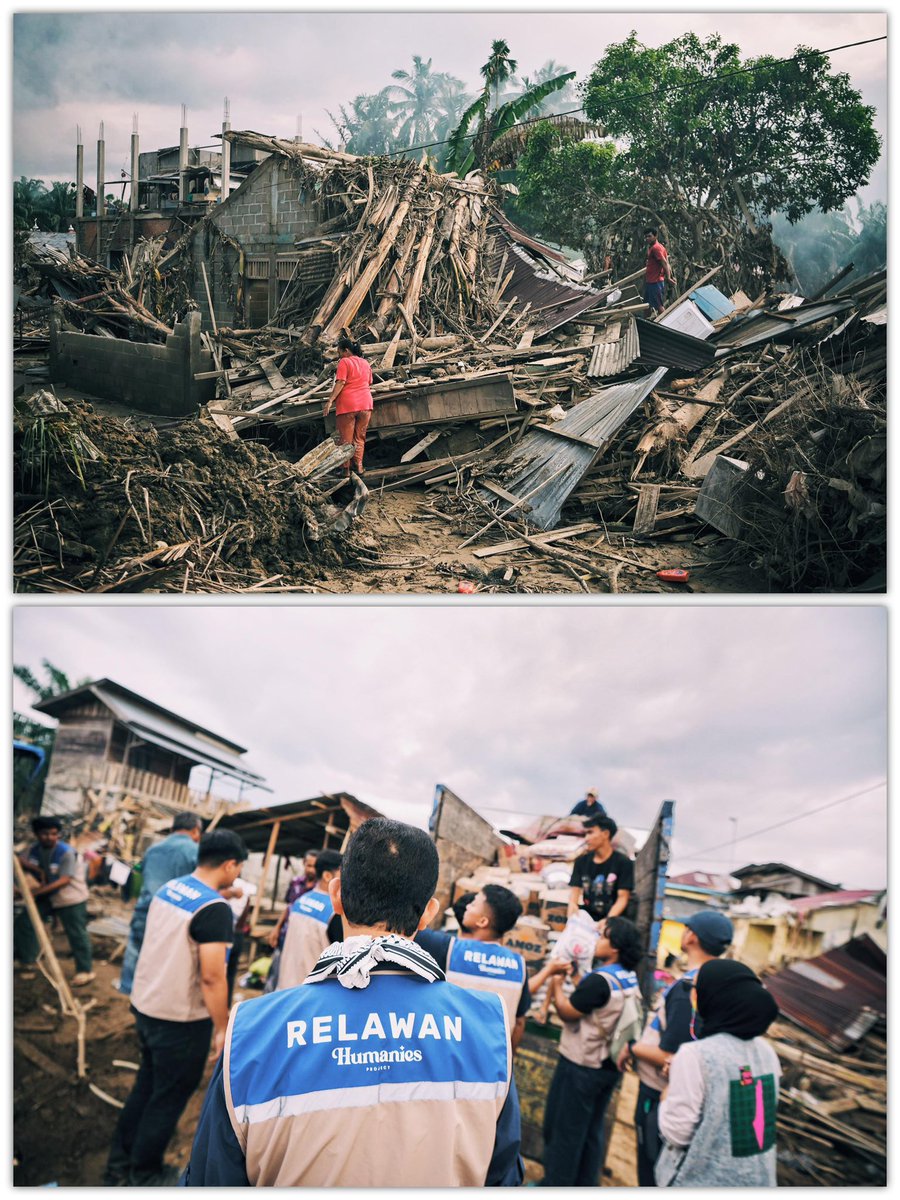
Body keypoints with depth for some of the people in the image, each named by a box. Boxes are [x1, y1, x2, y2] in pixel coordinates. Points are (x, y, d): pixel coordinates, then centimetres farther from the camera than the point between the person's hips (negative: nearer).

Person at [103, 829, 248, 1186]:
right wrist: (222, 1029, -14)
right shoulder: (215, 908, -24)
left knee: (147, 1085, 24)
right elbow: (212, 976, -24)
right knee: (169, 1097, 12)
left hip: (144, 1004, 8)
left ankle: (119, 1166, 37)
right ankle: (144, 1177, 28)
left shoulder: (168, 888, 1)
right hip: (181, 1019, -8)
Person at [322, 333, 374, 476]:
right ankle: (358, 466, 8)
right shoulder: (365, 363, 15)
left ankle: (346, 470, 1)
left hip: (347, 404, -5)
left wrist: (330, 401, -16)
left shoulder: (344, 362, -4)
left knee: (346, 439, 1)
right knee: (359, 438, 12)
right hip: (365, 404, 5)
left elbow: (340, 383, -14)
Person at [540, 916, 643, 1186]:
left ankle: (554, 1184, 16)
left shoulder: (600, 980, -26)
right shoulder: (631, 980, 1)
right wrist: (576, 980, 9)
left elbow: (568, 1012, -17)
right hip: (608, 1065, 8)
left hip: (580, 1065, -8)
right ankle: (585, 1183, 27)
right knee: (591, 1129, 18)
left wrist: (556, 985, -4)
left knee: (563, 1129, 7)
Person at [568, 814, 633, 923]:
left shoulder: (623, 862, -2)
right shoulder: (582, 861, 12)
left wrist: (609, 920, -24)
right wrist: (572, 904, -20)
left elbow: (623, 897, -7)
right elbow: (575, 890, 4)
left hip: (611, 917, -4)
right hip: (586, 915, 4)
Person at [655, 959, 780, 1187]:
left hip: (701, 1182, -6)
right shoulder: (765, 1050, -2)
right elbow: (767, 1110, 11)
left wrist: (666, 1100, 1)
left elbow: (677, 1132, -19)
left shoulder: (694, 1055, -22)